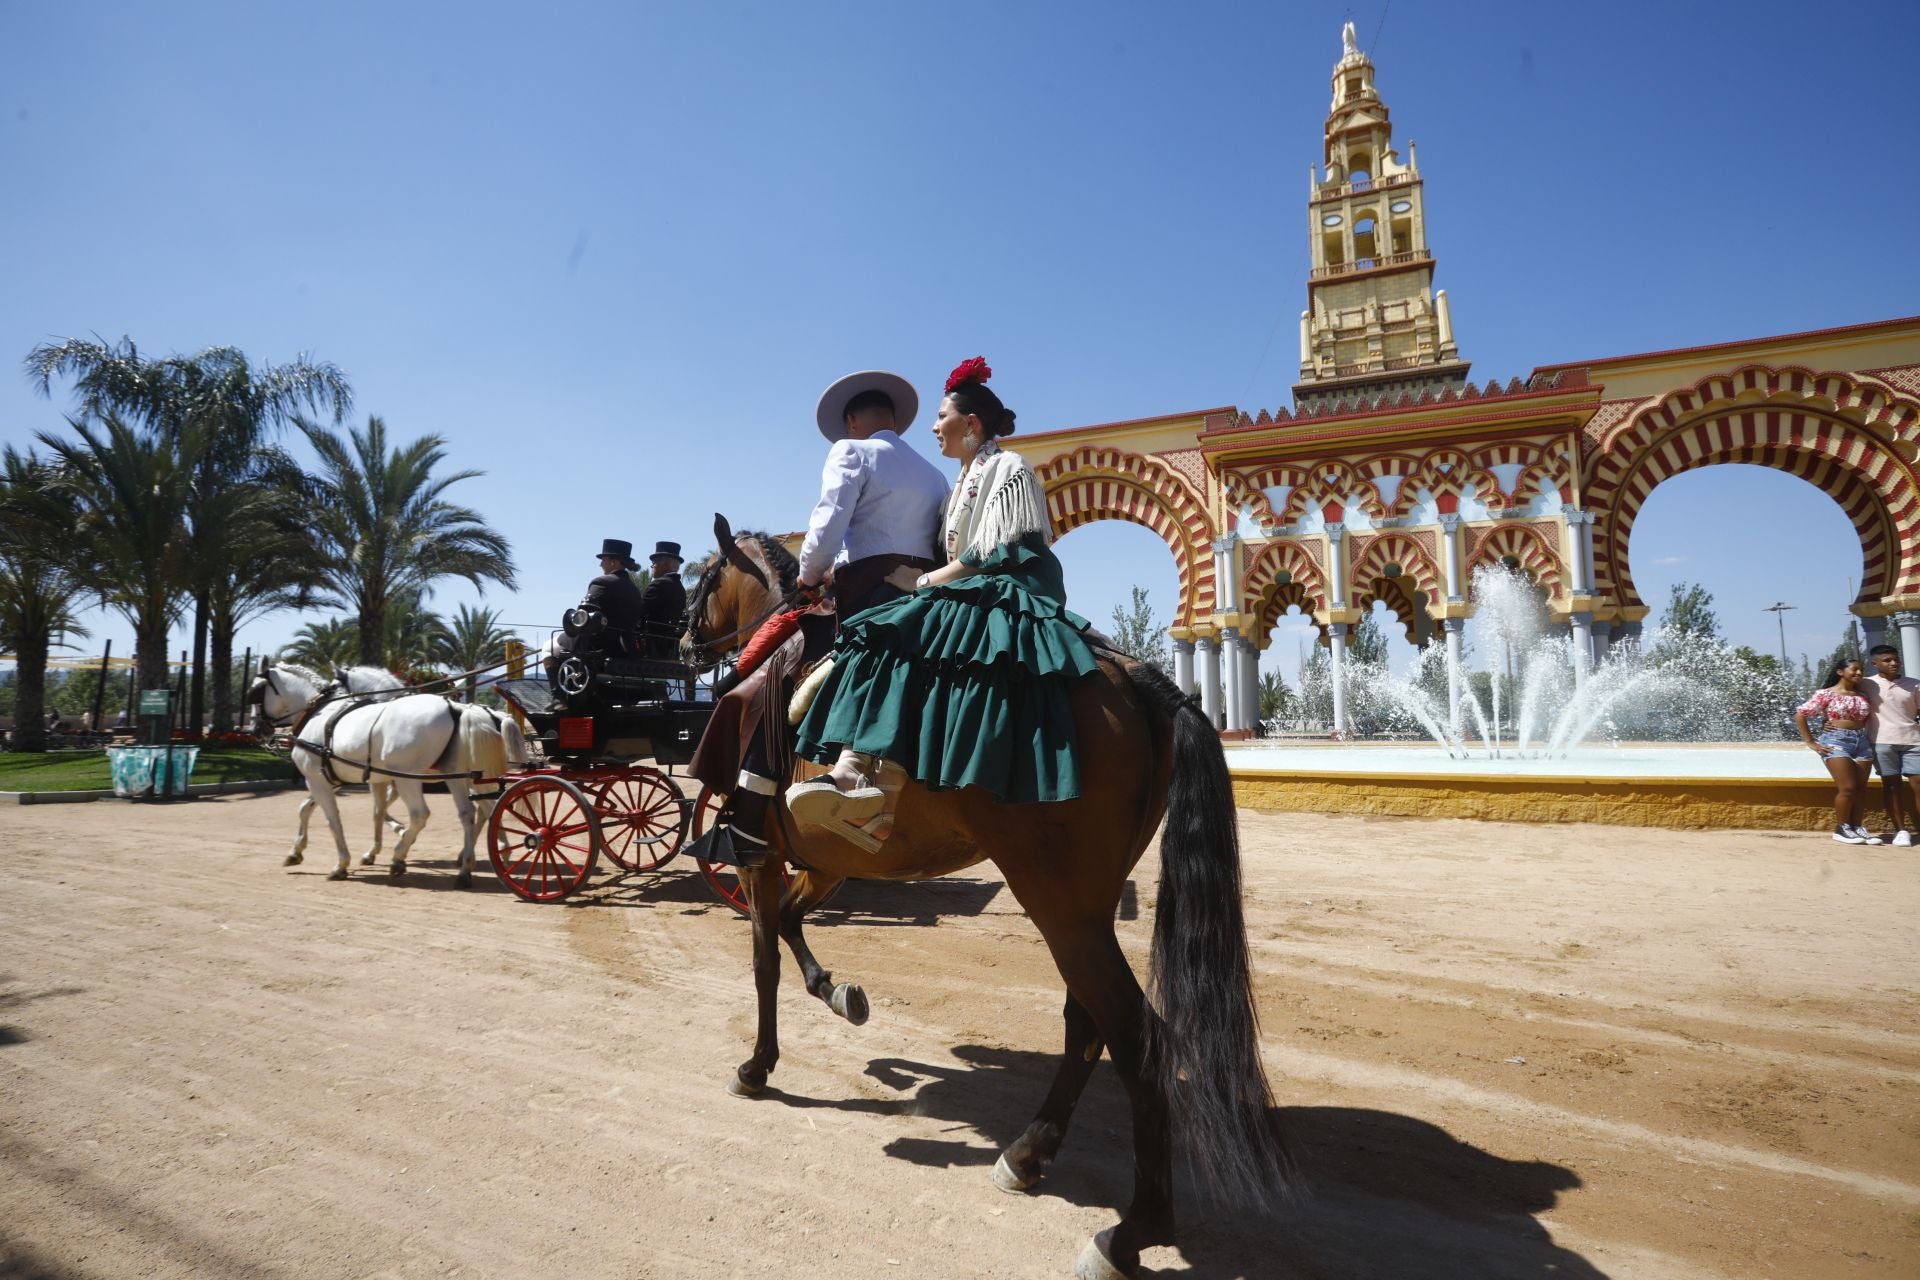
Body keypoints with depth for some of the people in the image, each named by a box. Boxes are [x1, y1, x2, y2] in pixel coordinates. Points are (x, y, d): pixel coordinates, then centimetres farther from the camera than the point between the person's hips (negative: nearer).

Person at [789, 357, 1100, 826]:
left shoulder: (1009, 468, 0)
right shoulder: (964, 482, 26)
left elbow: (997, 554, -11)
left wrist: (928, 581, -9)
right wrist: (930, 581, 5)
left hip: (1007, 597, -8)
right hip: (966, 596, 8)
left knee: (904, 633, -33)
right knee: (882, 634, -17)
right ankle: (848, 765, -35)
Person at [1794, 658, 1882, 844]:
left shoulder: (1862, 696, 13)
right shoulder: (1826, 694, -4)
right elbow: (1800, 715, -6)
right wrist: (1811, 743, -7)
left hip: (1862, 742, 6)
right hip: (1836, 741, -6)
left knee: (1860, 789, 6)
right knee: (1848, 788, -11)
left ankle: (1856, 827, 16)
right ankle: (1841, 829, 1)